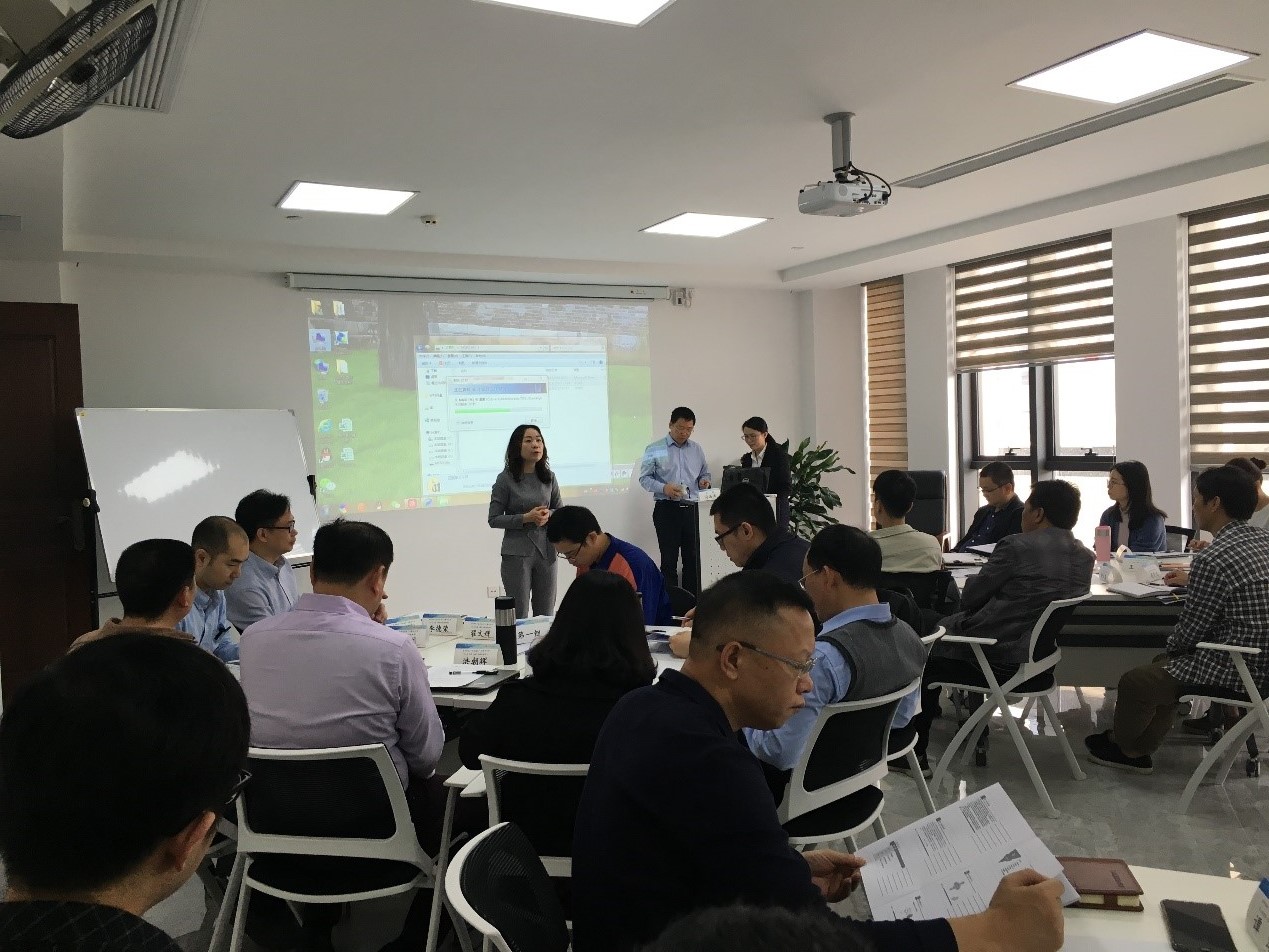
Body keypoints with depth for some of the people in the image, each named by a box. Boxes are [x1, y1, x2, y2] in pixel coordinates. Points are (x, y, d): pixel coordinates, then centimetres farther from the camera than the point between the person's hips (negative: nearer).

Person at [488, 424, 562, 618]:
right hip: (517, 553, -3)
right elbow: (494, 519, -4)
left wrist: (548, 515, -10)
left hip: (546, 551, 4)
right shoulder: (506, 479, -6)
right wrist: (526, 518, -16)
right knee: (519, 617, 2)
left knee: (545, 616, 10)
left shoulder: (548, 477, 4)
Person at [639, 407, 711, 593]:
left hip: (692, 509, 4)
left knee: (693, 558, 6)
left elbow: (705, 474, 21)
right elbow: (644, 478, -2)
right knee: (669, 560, -1)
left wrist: (704, 481, -3)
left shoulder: (697, 450, 12)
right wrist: (664, 488, -18)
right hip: (667, 509, -4)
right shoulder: (654, 449, 0)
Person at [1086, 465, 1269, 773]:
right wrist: (1190, 581, 16)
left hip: (1236, 670, -9)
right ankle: (1138, 750, 30)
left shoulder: (1211, 560, -24)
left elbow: (1191, 631, -16)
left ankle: (1122, 744, 32)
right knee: (1163, 666, 25)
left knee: (1134, 681, 7)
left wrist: (1172, 645, 5)